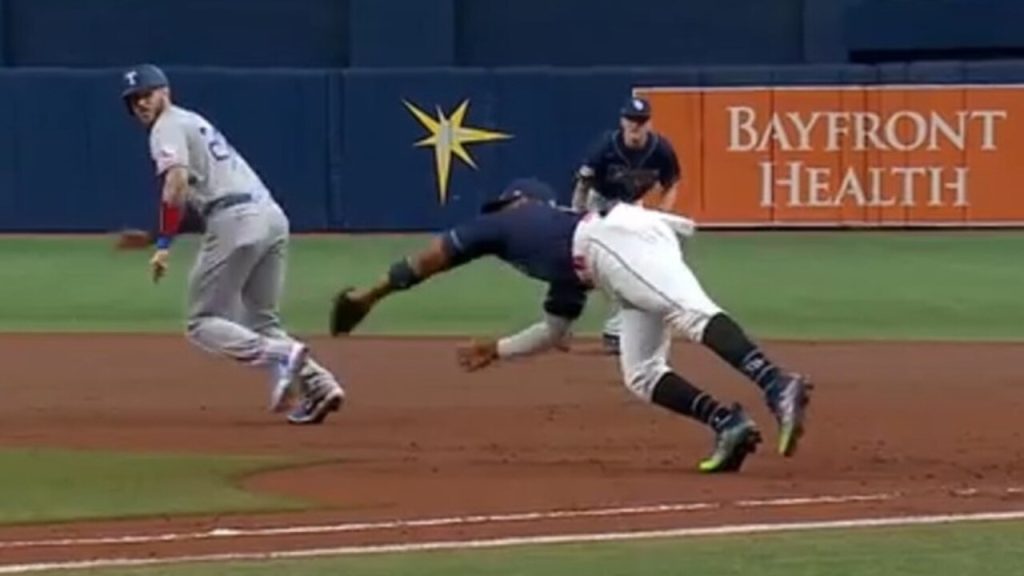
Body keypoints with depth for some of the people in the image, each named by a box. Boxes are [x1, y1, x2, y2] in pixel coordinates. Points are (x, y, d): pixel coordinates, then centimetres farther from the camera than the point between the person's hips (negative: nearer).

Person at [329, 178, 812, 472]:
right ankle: (729, 424, -13)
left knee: (691, 315, -27)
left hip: (616, 239, -7)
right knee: (640, 374, 7)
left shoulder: (506, 220, 29)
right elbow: (554, 330, 50)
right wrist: (497, 349, 62)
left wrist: (372, 294, 45)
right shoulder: (566, 269, 43)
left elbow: (435, 257, 36)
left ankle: (777, 387, -49)